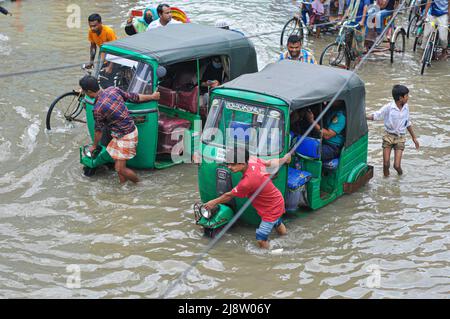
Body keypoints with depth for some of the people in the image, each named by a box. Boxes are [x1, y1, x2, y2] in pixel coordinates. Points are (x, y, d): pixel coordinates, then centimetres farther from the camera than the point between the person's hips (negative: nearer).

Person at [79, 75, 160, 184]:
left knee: (120, 169, -1)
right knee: (118, 164, 18)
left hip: (126, 137, -9)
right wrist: (152, 96, 21)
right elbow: (134, 97, 4)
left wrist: (94, 146, 12)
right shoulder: (113, 89, -5)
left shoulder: (98, 109, -23)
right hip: (131, 129, 9)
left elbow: (99, 130, -8)